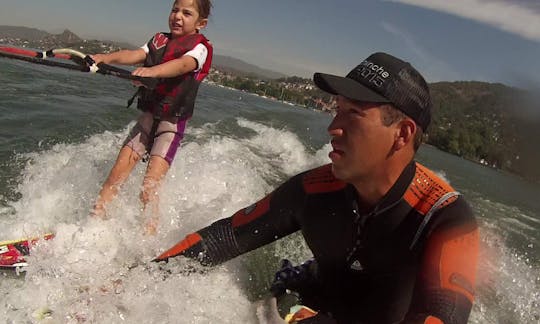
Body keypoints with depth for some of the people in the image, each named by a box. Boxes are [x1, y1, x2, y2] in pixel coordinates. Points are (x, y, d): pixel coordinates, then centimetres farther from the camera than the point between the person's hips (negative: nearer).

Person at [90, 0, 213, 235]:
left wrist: (152, 71, -45)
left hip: (172, 122, -5)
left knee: (149, 189, -15)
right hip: (148, 116, 5)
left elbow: (183, 65, -26)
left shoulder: (199, 47, -4)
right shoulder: (160, 40, 13)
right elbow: (135, 55, -4)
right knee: (117, 173, -1)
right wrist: (105, 58, -23)